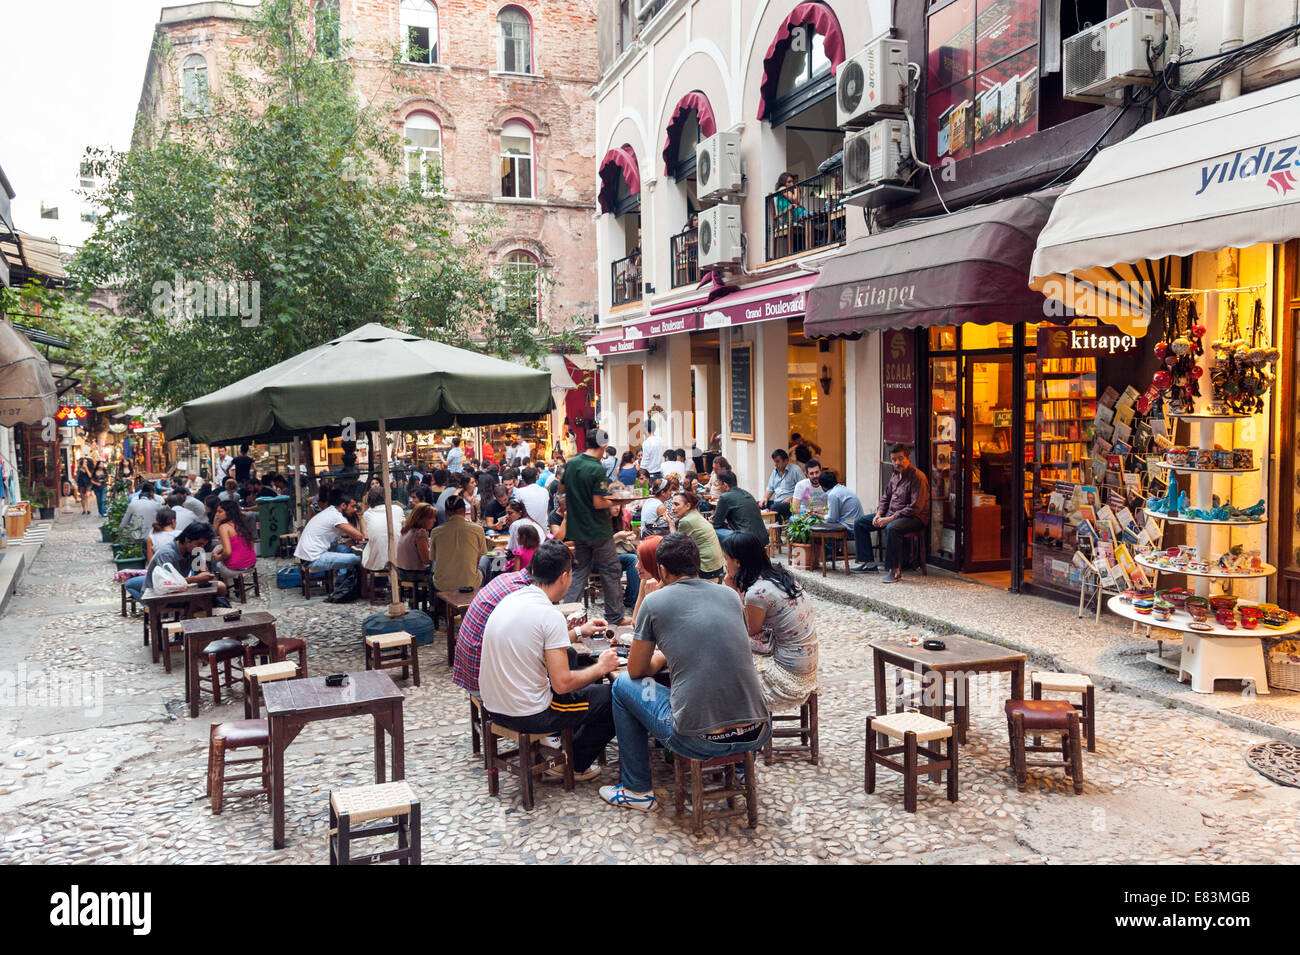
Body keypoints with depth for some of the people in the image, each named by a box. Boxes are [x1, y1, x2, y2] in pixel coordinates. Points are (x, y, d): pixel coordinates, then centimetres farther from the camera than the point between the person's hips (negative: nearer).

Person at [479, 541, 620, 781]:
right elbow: (562, 684, -21)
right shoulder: (550, 615, -22)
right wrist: (601, 667, -5)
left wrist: (578, 631, 29)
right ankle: (573, 765, 20)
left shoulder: (510, 600, 4)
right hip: (529, 715, -8)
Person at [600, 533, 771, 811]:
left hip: (699, 741, -4)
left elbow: (636, 671, 10)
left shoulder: (655, 601, -1)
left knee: (623, 684, 19)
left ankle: (636, 790, 26)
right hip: (758, 734, 5)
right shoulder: (730, 595, 10)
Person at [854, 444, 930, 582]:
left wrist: (890, 519, -24)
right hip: (891, 515, 9)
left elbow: (915, 508, -23)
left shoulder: (917, 477, -16)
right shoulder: (895, 475, 11)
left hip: (914, 518, -9)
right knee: (859, 522, 7)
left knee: (892, 528, -41)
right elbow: (885, 498, 21)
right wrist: (879, 514, 1)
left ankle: (895, 570, -33)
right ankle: (868, 561, 9)